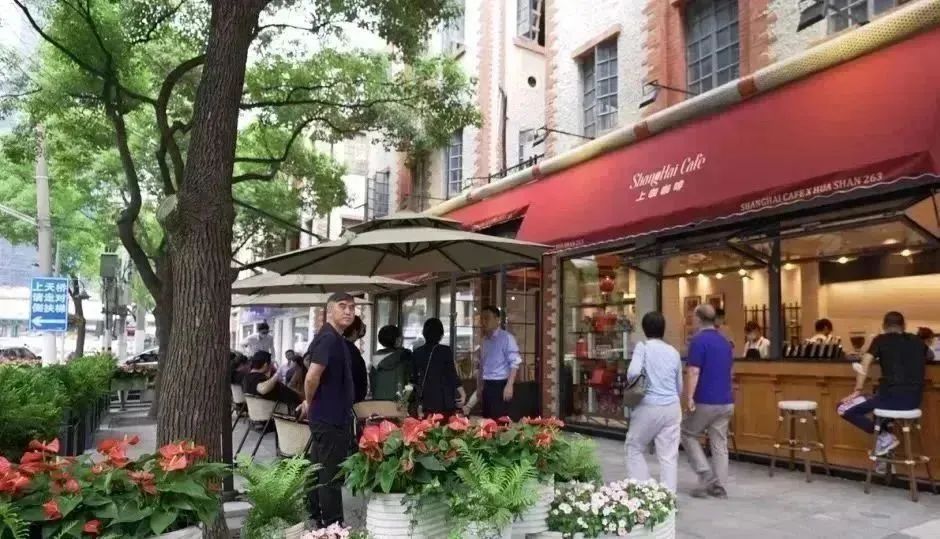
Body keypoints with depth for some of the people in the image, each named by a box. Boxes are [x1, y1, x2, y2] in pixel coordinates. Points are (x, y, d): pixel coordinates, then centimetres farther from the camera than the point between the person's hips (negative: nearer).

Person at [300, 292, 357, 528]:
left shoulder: (334, 338, 12)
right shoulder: (329, 338, -20)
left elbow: (316, 375, 25)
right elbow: (312, 377, -29)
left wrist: (310, 403, 19)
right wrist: (309, 402, -12)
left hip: (330, 416, 10)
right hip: (330, 418, -10)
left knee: (319, 471, 19)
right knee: (331, 476, -1)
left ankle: (317, 520, 31)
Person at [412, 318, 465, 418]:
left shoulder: (417, 352, 4)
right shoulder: (445, 351, -8)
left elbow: (414, 378, 11)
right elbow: (452, 375, -9)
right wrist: (462, 393, -1)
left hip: (427, 399, 4)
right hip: (444, 399, -3)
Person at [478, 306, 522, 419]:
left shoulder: (506, 337, -9)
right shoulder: (484, 340, 13)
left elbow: (514, 363, -14)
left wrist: (509, 385, -21)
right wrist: (479, 387, 18)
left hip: (500, 385, -7)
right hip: (487, 386, 7)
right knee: (487, 421, 9)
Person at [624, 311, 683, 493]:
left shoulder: (642, 347, -3)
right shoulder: (674, 352, 11)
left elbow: (633, 372, -20)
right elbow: (679, 386, 18)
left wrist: (631, 384, 2)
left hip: (649, 407, -4)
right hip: (672, 407, 4)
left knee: (634, 449, 13)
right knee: (669, 455, 5)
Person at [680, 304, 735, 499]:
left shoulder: (699, 340, -13)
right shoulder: (724, 341, 12)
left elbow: (694, 373, -18)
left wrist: (689, 398, -17)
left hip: (706, 401, -7)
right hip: (726, 402, 7)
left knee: (688, 434, 11)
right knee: (720, 444, 9)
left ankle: (707, 476, 2)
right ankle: (720, 487, 10)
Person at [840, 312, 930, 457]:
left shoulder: (881, 340, 3)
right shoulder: (918, 342, 16)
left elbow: (864, 364, -8)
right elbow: (929, 355, 39)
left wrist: (858, 391, -3)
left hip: (892, 397, -6)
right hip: (915, 399, 6)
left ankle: (884, 437, -4)